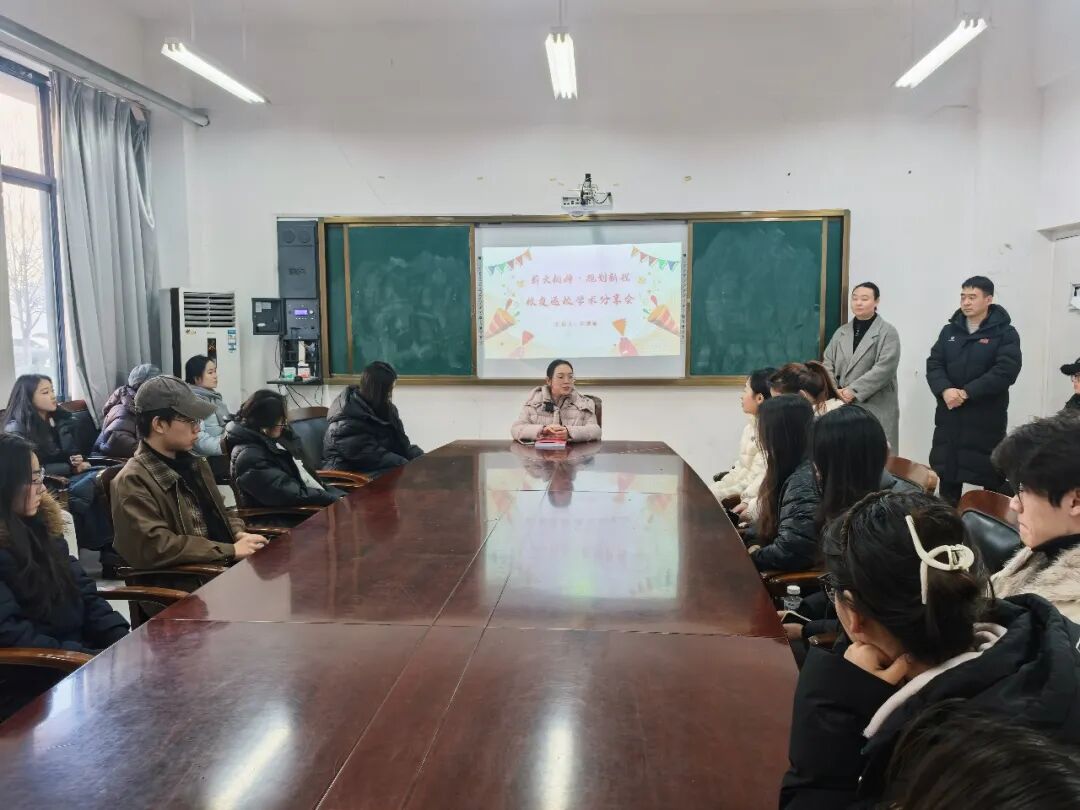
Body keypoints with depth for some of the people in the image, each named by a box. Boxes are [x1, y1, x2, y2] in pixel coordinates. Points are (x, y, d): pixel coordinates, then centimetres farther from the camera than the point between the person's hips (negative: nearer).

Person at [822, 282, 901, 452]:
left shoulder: (887, 332, 0)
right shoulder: (842, 332, 16)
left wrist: (853, 390, -17)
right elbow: (828, 364, 10)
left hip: (876, 408, -4)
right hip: (843, 405, 5)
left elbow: (884, 368, -12)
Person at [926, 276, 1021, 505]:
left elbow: (1005, 372, -14)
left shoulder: (1005, 333, -3)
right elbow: (933, 365, 4)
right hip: (949, 417, 4)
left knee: (992, 478, 1)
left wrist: (966, 393, -19)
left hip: (986, 420, -4)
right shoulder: (949, 331, 11)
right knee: (947, 475, 11)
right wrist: (945, 390, -15)